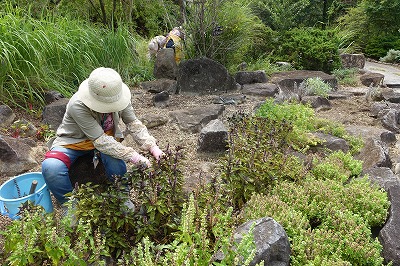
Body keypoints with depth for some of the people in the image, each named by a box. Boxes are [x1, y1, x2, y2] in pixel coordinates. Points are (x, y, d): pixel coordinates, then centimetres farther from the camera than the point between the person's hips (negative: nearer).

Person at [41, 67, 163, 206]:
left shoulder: (118, 97, -22)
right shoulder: (77, 106, -36)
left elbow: (133, 123, -14)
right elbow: (100, 141, -36)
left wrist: (152, 146, -28)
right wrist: (132, 156, -41)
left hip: (106, 138, 2)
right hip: (73, 142, -2)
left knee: (116, 161, -32)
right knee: (50, 168, -31)